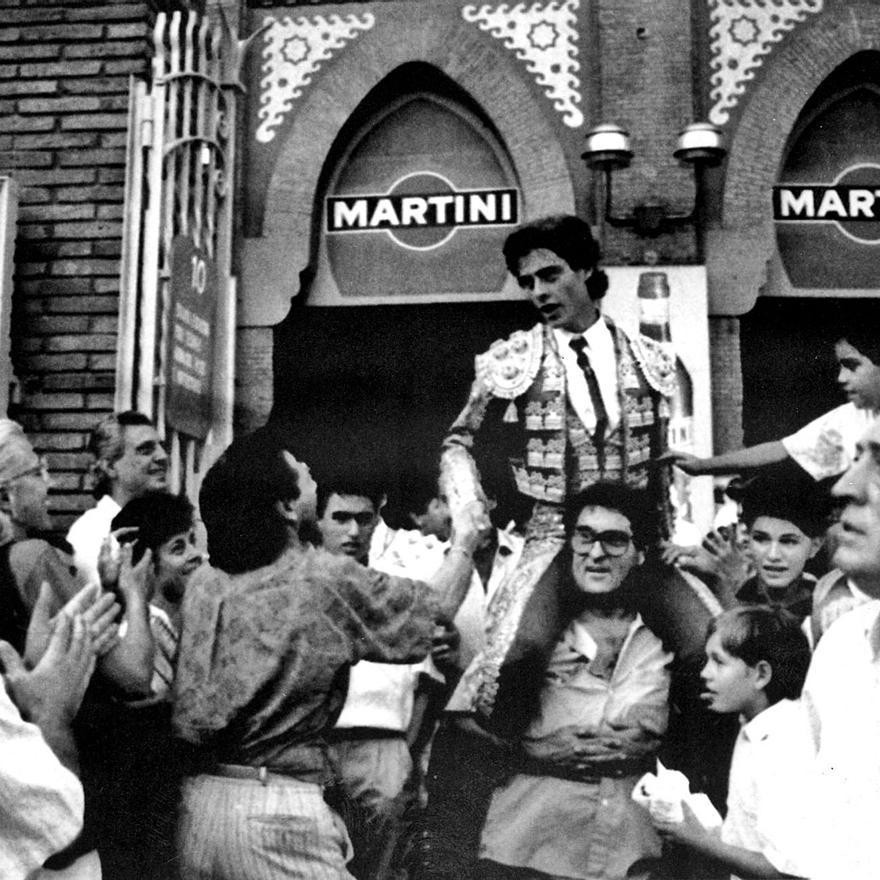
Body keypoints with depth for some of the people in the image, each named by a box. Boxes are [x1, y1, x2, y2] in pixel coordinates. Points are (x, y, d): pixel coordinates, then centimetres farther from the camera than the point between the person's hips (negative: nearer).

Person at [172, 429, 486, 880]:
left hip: (202, 798, 6)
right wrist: (464, 542, 21)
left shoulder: (204, 583, 2)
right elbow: (436, 607, 3)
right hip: (278, 809, -6)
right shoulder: (326, 578, -11)